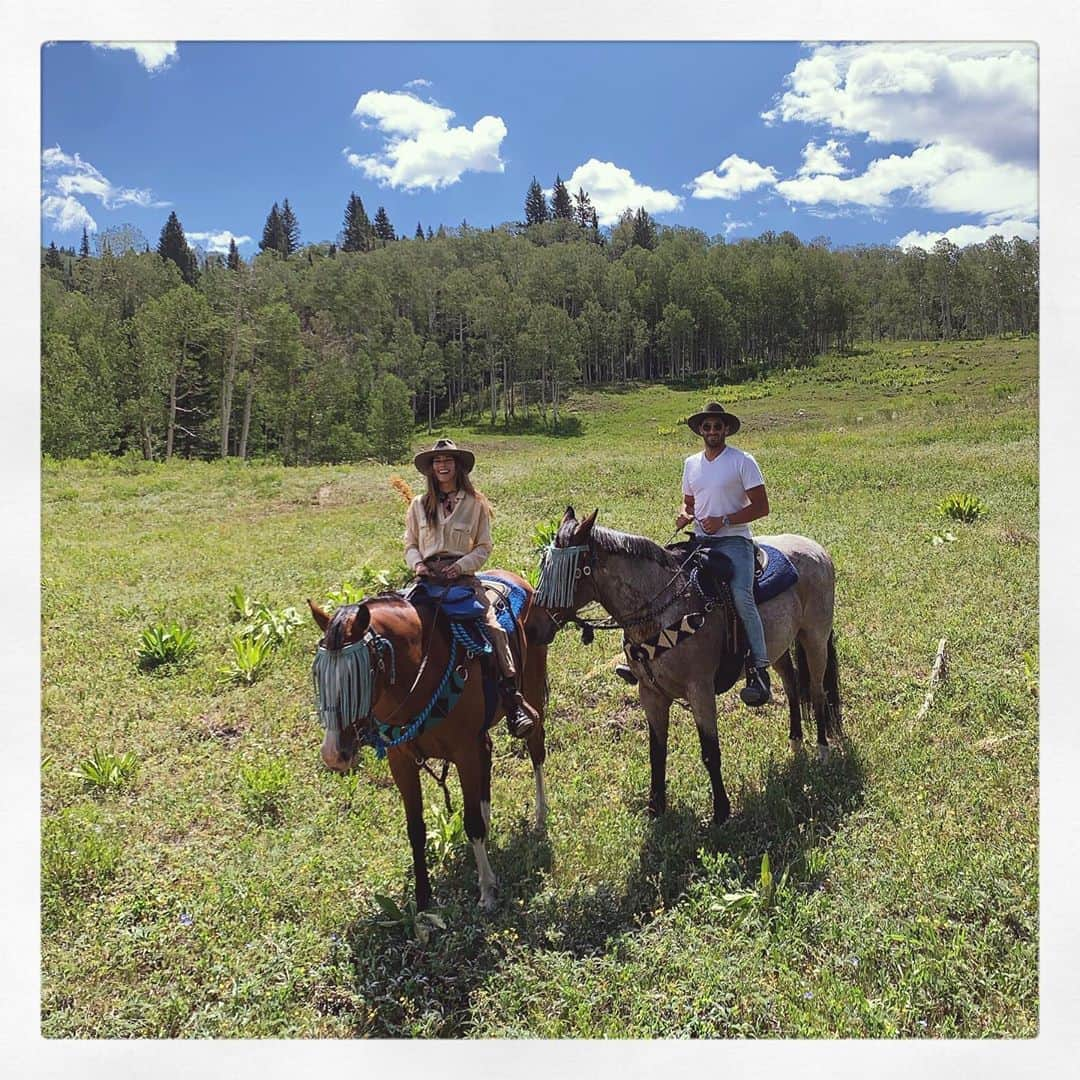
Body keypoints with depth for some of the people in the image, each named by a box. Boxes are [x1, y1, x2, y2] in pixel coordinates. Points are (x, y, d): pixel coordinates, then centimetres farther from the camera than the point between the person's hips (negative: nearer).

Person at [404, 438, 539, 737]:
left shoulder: (475, 503, 9)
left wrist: (461, 566, -9)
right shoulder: (419, 505, 15)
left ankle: (513, 700, -24)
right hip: (428, 576, 2)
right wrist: (417, 564, -3)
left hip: (463, 575, -2)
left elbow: (484, 547, 8)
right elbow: (410, 544, 19)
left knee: (493, 627, -22)